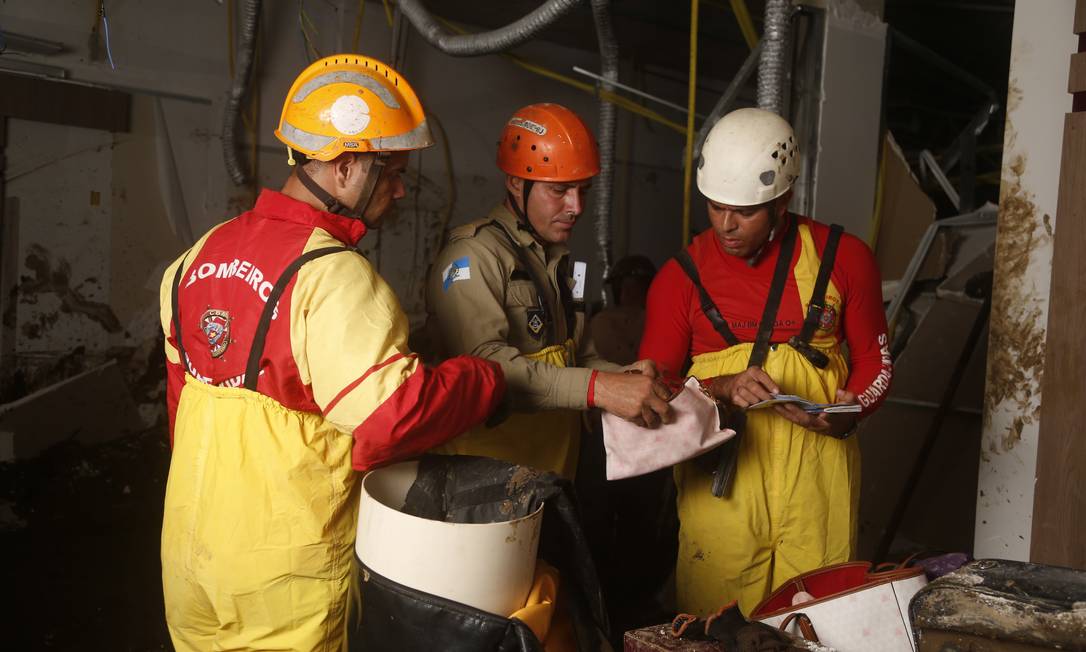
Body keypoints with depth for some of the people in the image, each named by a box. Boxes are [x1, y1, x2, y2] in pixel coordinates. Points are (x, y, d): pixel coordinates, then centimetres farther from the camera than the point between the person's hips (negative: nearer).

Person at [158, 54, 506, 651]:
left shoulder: (201, 255, 3)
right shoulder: (334, 277, -23)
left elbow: (181, 385, 11)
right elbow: (393, 418, -30)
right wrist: (488, 378, -14)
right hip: (285, 571, -7)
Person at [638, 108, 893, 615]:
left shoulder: (843, 258, 3)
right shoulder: (683, 275, 2)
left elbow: (874, 360, 12)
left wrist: (847, 413, -9)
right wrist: (723, 388, -13)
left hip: (817, 473, 1)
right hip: (720, 477, 0)